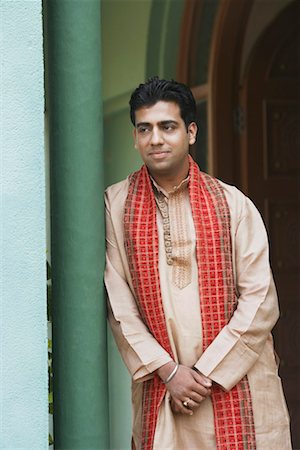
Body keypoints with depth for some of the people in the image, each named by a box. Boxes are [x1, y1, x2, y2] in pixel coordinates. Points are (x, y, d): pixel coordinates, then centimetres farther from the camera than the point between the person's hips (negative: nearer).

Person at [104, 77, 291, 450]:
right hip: (159, 388, 0)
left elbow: (260, 301, -3)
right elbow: (118, 304, -1)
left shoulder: (233, 204, 2)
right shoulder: (116, 205, 3)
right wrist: (168, 370, -9)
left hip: (237, 385, 0)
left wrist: (207, 373, -9)